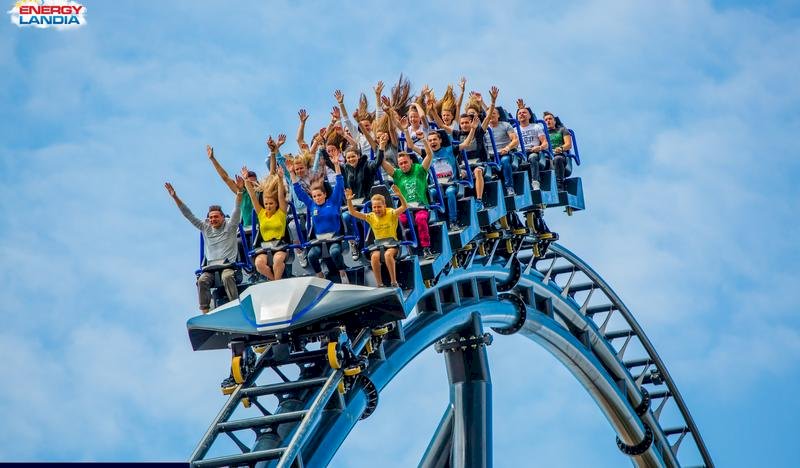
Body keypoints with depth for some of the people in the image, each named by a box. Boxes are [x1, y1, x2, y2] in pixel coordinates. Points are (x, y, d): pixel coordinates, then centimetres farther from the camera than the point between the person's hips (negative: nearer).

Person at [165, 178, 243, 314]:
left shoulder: (230, 226, 9)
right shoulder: (205, 228, 18)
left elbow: (237, 210, -4)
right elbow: (188, 215, 18)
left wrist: (239, 192, -20)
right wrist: (175, 197, 13)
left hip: (229, 264, -3)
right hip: (211, 266, 3)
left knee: (227, 277, -36)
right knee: (202, 280, -27)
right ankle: (205, 312, -30)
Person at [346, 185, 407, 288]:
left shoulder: (391, 213, -4)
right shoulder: (371, 217, 5)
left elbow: (404, 207, -19)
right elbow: (353, 213, 3)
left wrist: (400, 196, -37)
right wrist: (349, 200, -14)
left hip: (392, 244, -3)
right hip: (378, 245, 3)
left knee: (388, 254, -37)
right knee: (374, 256, -31)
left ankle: (394, 282, -28)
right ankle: (379, 285, -26)